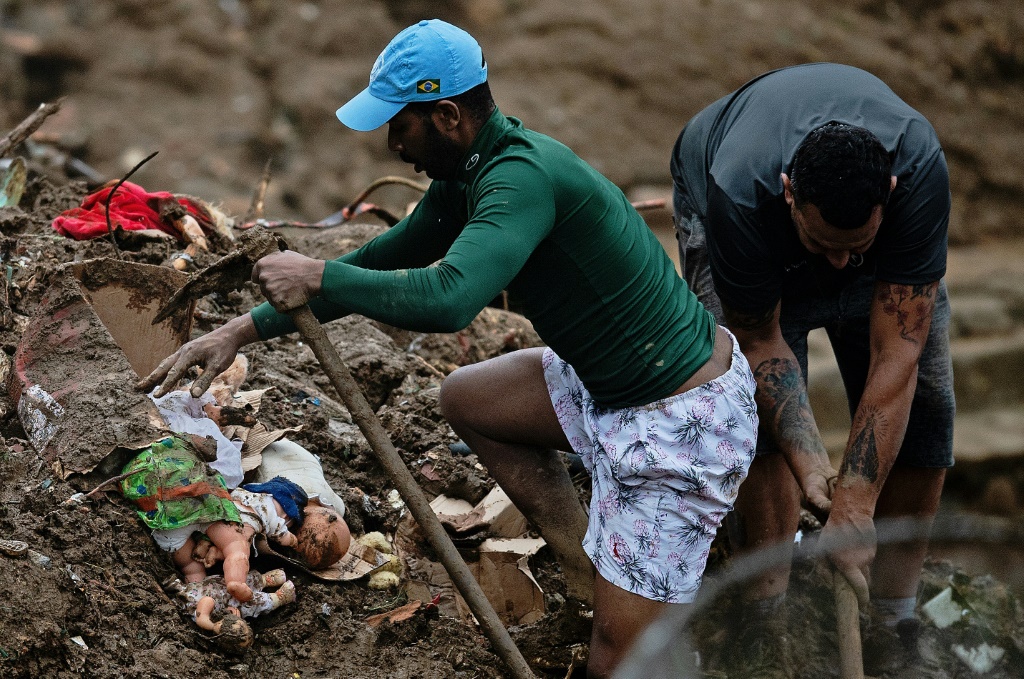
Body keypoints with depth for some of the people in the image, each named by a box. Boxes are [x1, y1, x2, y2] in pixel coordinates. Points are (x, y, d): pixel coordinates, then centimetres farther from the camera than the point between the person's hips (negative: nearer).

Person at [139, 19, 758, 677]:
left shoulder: (523, 177, -25)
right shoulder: (469, 174, 6)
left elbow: (447, 299, -40)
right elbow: (383, 258, 15)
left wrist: (318, 277, -25)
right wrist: (248, 328, 12)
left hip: (683, 421, -10)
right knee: (466, 399, 23)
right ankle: (591, 575, 22)